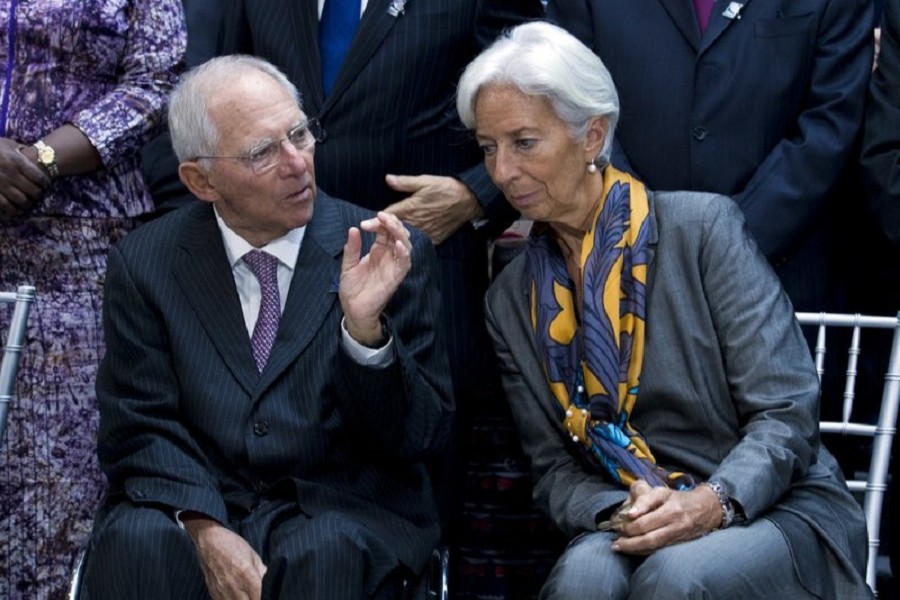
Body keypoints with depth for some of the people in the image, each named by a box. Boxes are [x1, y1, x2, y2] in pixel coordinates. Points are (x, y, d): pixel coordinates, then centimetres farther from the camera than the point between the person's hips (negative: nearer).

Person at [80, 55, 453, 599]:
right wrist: (204, 527, -17)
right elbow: (138, 431, 2)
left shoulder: (388, 254, 0)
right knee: (137, 543, -31)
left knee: (325, 553, -34)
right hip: (190, 505, 1)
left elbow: (420, 441, -2)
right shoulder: (145, 264, 4)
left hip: (338, 509, -1)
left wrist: (366, 329, -20)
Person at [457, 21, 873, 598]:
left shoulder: (704, 226, -5)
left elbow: (788, 413, -9)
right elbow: (555, 468, 8)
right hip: (633, 530, 2)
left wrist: (712, 503, -25)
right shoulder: (512, 299, 8)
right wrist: (619, 511, -14)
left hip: (776, 510, -2)